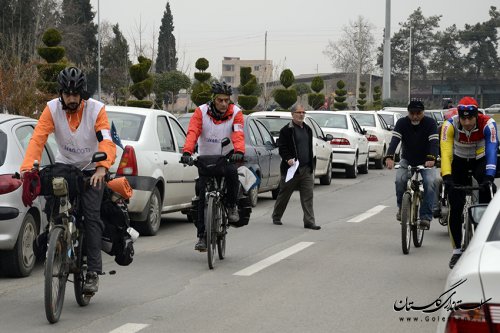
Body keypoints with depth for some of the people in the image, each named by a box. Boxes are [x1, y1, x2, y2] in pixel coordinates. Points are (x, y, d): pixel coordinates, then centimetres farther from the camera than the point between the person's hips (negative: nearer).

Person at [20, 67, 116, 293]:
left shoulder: (96, 109, -19)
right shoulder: (52, 108, -15)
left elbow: (106, 141, -30)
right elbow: (37, 139, -24)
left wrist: (102, 168, -49)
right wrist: (27, 168, -39)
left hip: (91, 170, -2)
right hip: (64, 166, 2)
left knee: (91, 216, -13)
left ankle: (93, 272, -12)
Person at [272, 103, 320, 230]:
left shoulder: (307, 129, 15)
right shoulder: (286, 130, -7)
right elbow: (282, 148, -10)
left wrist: (311, 165, 17)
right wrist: (288, 159, -27)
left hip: (306, 169, 5)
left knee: (308, 196, -3)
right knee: (284, 195, 8)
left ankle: (309, 221, -4)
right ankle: (276, 217, 25)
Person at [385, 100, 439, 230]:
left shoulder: (430, 123, -17)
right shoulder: (402, 123, -14)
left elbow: (434, 142, -30)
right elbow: (394, 140, -27)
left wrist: (431, 159, -50)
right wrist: (389, 157, -46)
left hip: (425, 161, -1)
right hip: (407, 160, 1)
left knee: (430, 182, -26)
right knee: (400, 180, -26)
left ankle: (425, 217, -20)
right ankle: (401, 207, 0)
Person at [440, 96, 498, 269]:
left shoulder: (488, 124, -31)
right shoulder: (450, 124, -30)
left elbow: (491, 150, -39)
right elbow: (445, 151, -39)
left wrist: (489, 177, -52)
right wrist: (446, 176, -52)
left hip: (480, 160, 0)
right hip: (459, 161, 1)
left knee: (485, 197, -22)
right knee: (456, 207, -7)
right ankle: (457, 251, 4)